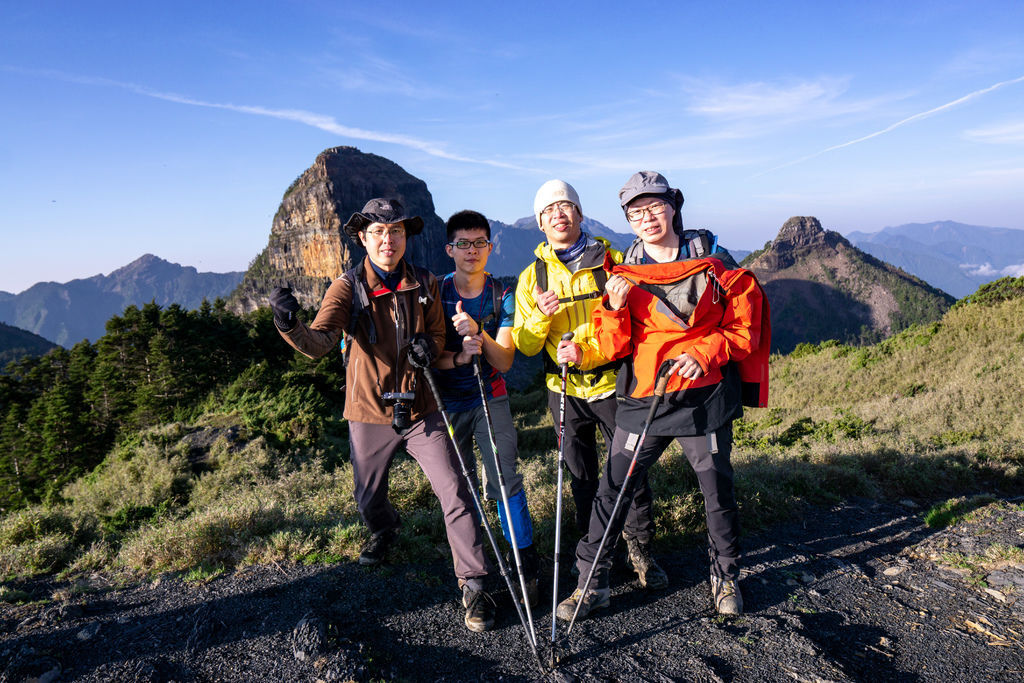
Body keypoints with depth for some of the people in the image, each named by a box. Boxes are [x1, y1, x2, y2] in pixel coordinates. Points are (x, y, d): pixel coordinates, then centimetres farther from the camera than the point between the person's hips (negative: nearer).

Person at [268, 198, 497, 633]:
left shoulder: (426, 285, -2)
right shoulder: (347, 288, -10)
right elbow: (319, 342, -24)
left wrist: (427, 345, -15)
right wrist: (290, 326, -46)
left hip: (420, 410, 1)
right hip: (370, 413, 0)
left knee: (455, 494, -7)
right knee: (369, 499, 18)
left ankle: (474, 585, 8)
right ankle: (384, 531, 54)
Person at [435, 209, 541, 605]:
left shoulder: (502, 296, -3)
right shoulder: (435, 293, -4)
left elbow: (504, 362, -9)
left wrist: (479, 333, -27)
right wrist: (459, 357, -25)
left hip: (491, 400, 0)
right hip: (446, 402, 1)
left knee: (506, 482, -7)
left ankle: (526, 567, 7)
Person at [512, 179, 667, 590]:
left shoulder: (612, 262, -3)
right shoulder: (532, 276, 2)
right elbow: (524, 346, 0)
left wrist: (588, 354, -21)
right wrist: (541, 316, -20)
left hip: (611, 383, -1)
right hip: (564, 389, 2)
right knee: (581, 475, 14)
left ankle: (640, 548, 25)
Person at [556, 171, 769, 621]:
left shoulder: (713, 264, 1)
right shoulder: (624, 275, 5)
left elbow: (744, 326, 4)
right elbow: (612, 349, 2)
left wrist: (704, 353, -12)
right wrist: (614, 310, -16)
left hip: (704, 396, 0)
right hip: (643, 399, 1)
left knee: (717, 490, 11)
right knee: (610, 490, -1)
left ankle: (726, 577, 35)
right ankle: (591, 582, 16)